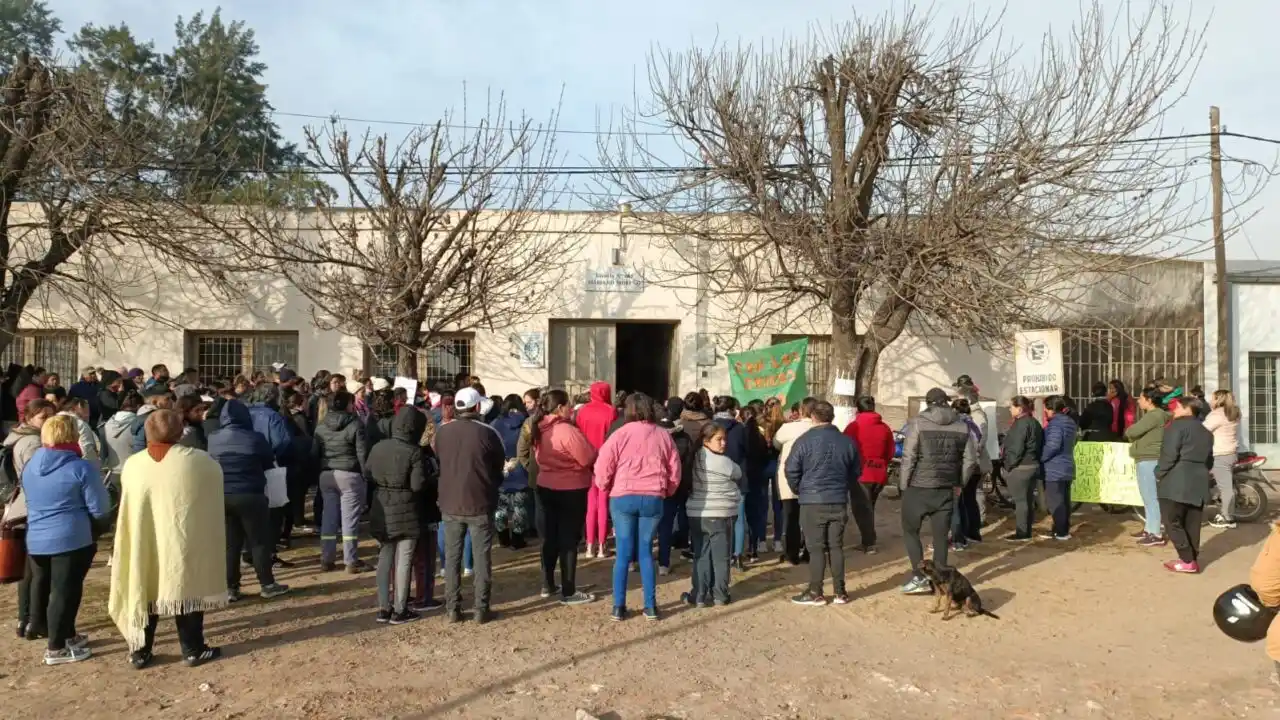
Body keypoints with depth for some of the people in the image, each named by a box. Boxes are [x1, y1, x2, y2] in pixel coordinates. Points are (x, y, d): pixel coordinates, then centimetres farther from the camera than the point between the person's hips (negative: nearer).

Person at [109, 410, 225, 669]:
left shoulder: (132, 465, -2)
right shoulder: (200, 461, -10)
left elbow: (127, 509, 10)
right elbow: (214, 501, 5)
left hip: (144, 545, 3)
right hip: (184, 543, -2)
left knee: (145, 592, 15)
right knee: (186, 590, 8)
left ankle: (140, 651, 23)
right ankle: (193, 649, 16)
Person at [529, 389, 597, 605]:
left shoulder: (539, 430, 3)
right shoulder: (568, 431, -22)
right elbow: (589, 459, -18)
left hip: (546, 487, 8)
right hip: (571, 490, -8)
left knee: (550, 537, 16)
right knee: (569, 540, 0)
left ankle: (548, 585, 25)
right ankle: (568, 592, 6)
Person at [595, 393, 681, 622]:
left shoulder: (621, 434, -3)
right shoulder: (663, 435, 6)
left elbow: (603, 468, -6)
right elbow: (675, 471, 10)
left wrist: (605, 489, 12)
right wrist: (665, 492, 23)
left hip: (623, 497, -2)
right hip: (653, 499, 2)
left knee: (624, 552, 6)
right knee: (646, 552, 12)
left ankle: (619, 607, 10)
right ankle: (650, 606, 13)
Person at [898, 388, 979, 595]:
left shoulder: (918, 422, -7)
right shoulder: (961, 425, 6)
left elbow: (908, 457, -11)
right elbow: (971, 459, 7)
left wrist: (905, 485, -3)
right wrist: (959, 484, 17)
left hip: (918, 488, -4)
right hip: (946, 490, 4)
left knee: (910, 531, 10)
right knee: (940, 535, 10)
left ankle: (920, 577, 2)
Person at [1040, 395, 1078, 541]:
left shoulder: (1056, 423, -18)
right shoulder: (1070, 421, 13)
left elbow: (1053, 445, -28)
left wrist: (1040, 458, -16)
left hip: (1055, 469, -10)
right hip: (1067, 467, 10)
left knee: (1055, 502, -4)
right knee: (1064, 501, 13)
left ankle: (1060, 532, -2)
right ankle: (1064, 529, 19)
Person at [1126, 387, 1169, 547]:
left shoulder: (1154, 415, -17)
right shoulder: (1152, 415, 17)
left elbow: (1132, 431, -20)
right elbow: (1140, 432, 15)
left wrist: (1127, 430, 0)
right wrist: (1133, 438, -3)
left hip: (1149, 460, -11)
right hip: (1146, 460, 11)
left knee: (1151, 497, -8)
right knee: (1148, 497, 17)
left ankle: (1157, 535, -6)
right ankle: (1149, 529, 26)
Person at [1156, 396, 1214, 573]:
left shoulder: (1177, 425, -7)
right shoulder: (1206, 432, 19)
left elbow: (1169, 454, -15)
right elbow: (1209, 461, 21)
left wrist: (1159, 475, -5)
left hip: (1176, 483, -8)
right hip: (1199, 484, 8)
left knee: (1173, 522, -2)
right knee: (1192, 524, 11)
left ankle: (1187, 561, -5)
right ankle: (1193, 559, 13)